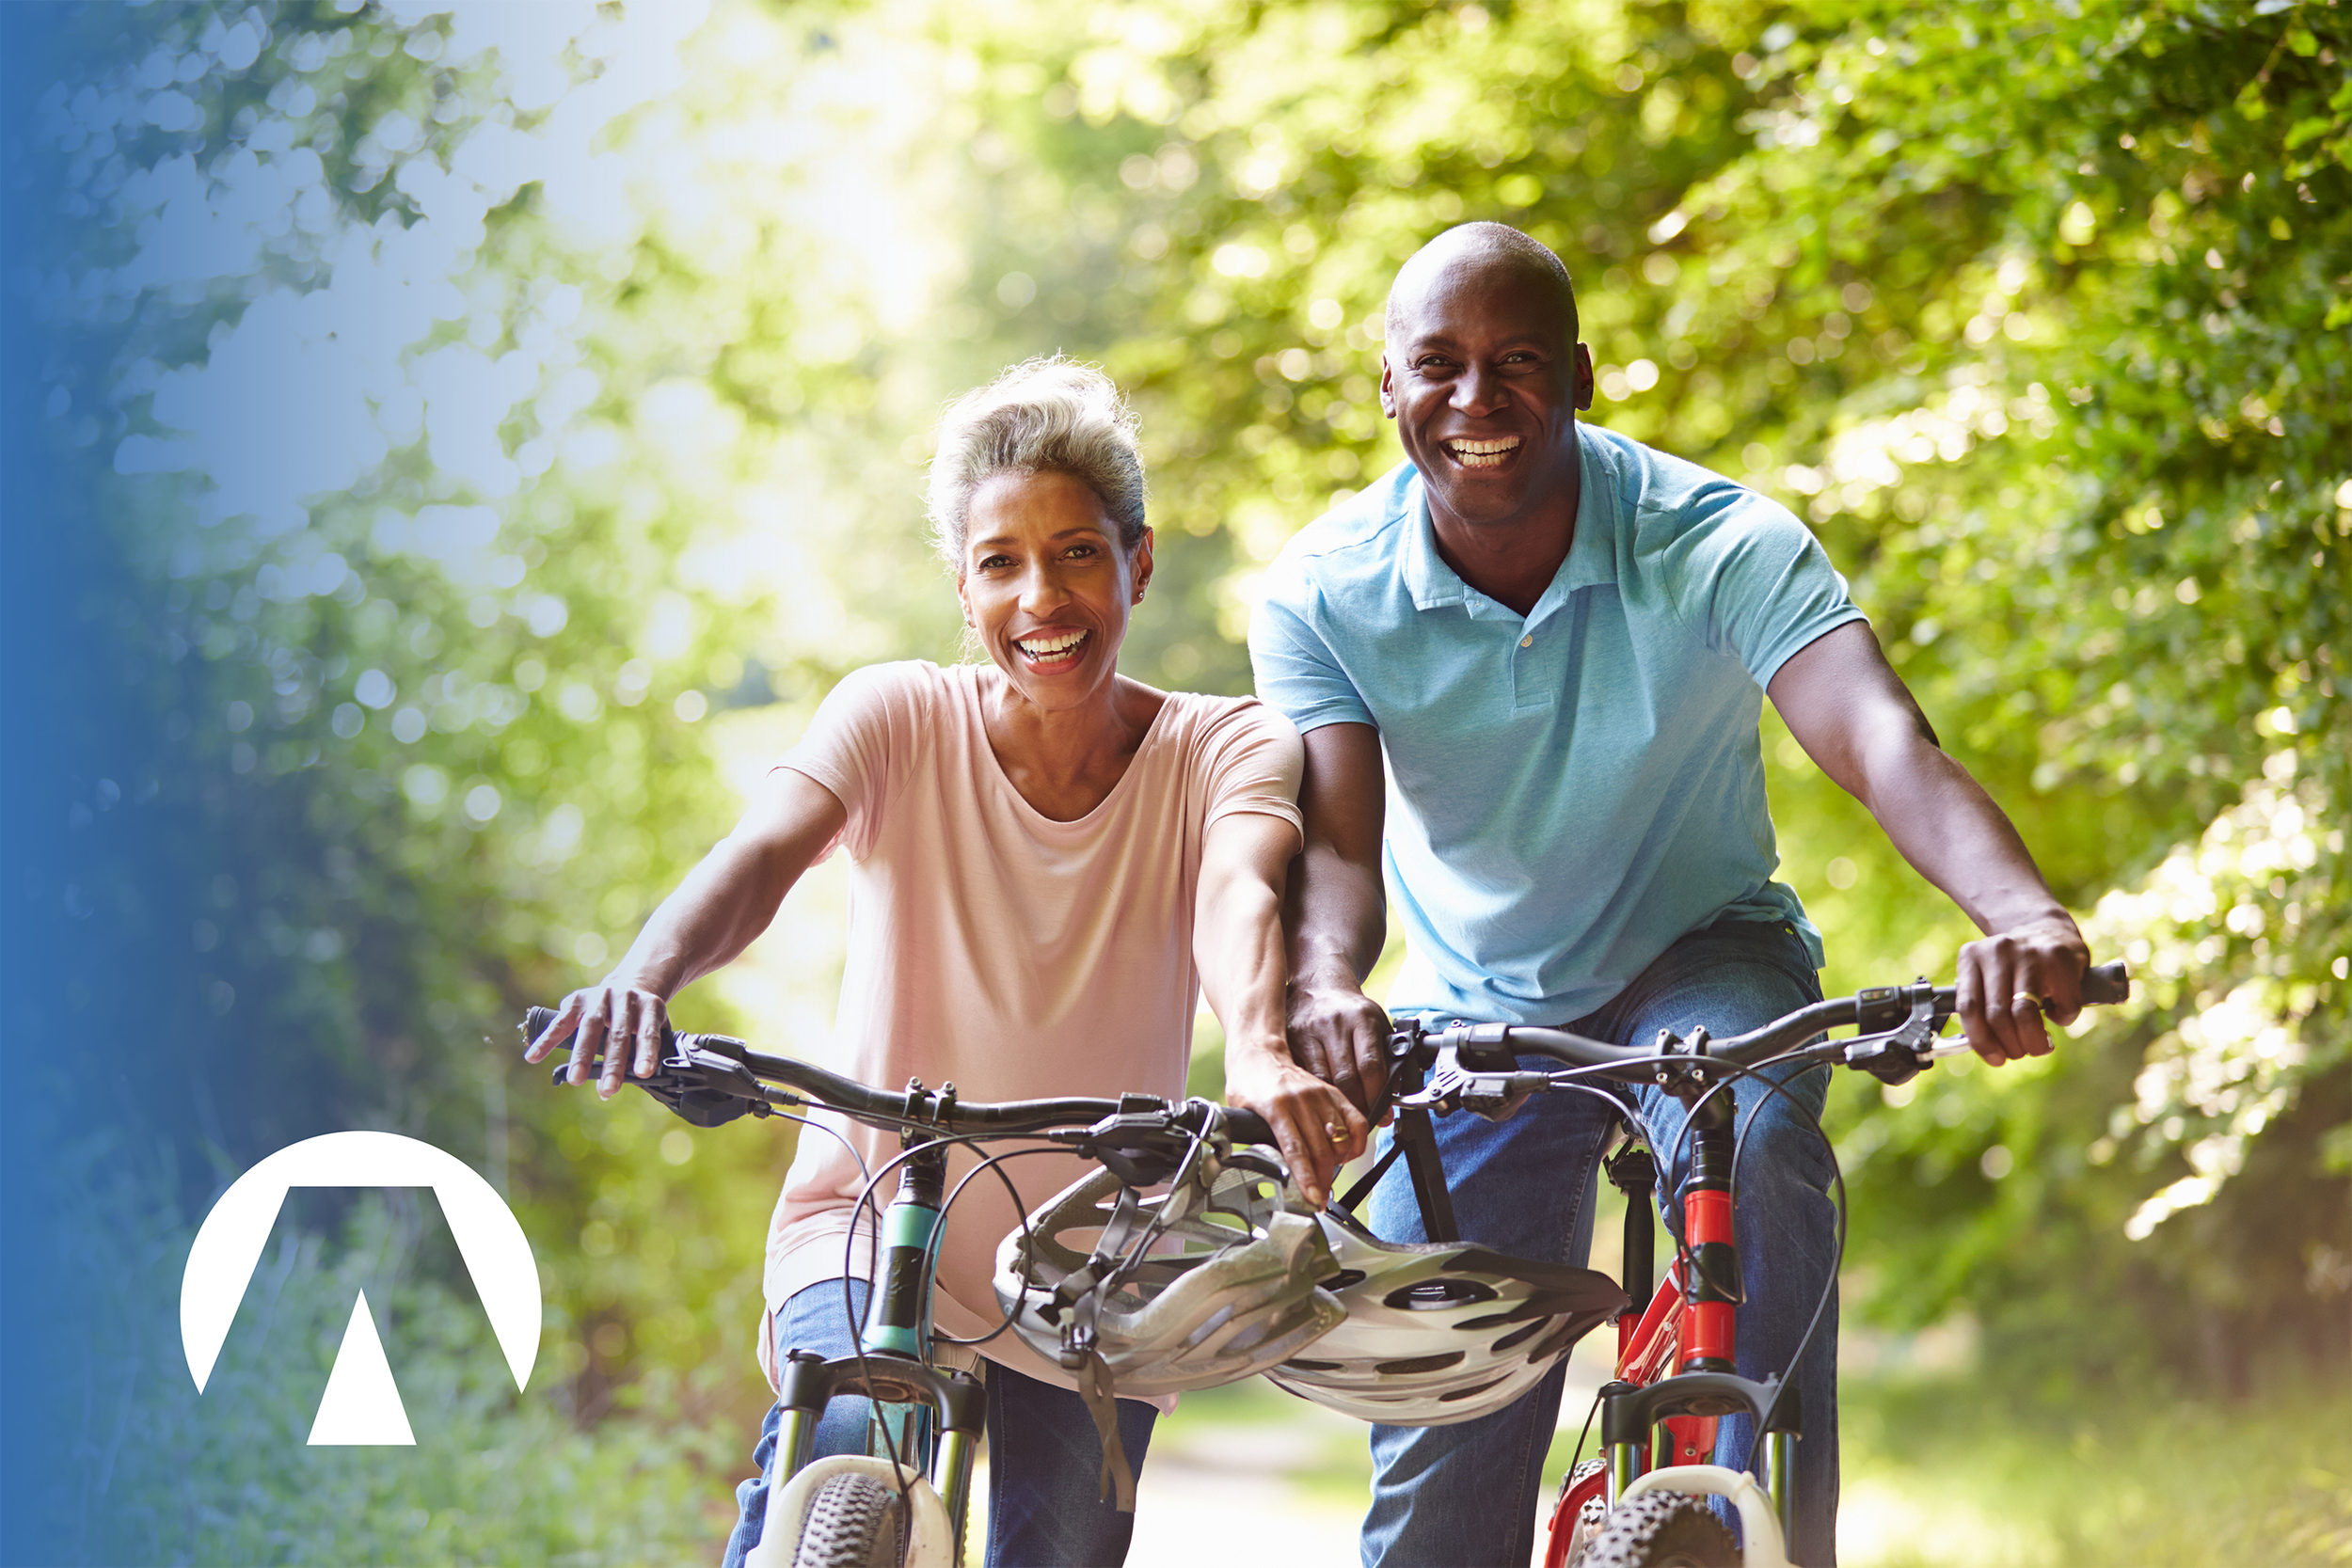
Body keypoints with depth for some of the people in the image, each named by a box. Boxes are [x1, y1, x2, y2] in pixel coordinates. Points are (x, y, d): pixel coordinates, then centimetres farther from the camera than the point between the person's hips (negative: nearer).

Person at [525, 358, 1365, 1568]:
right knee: (840, 1447, -31)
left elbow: (1238, 896, -29)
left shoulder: (1224, 749, -7)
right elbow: (760, 853, -27)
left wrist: (1262, 1056, -52)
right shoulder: (899, 719, -9)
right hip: (874, 1227, -2)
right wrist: (648, 974, -50)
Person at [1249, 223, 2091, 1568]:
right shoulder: (1325, 590, -16)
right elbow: (1335, 840, -26)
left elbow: (1879, 735, -39)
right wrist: (1326, 990, -51)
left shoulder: (1720, 543, -23)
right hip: (1478, 1013, 2)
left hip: (1701, 961, -2)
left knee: (1751, 1142, -37)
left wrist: (2026, 915, -59)